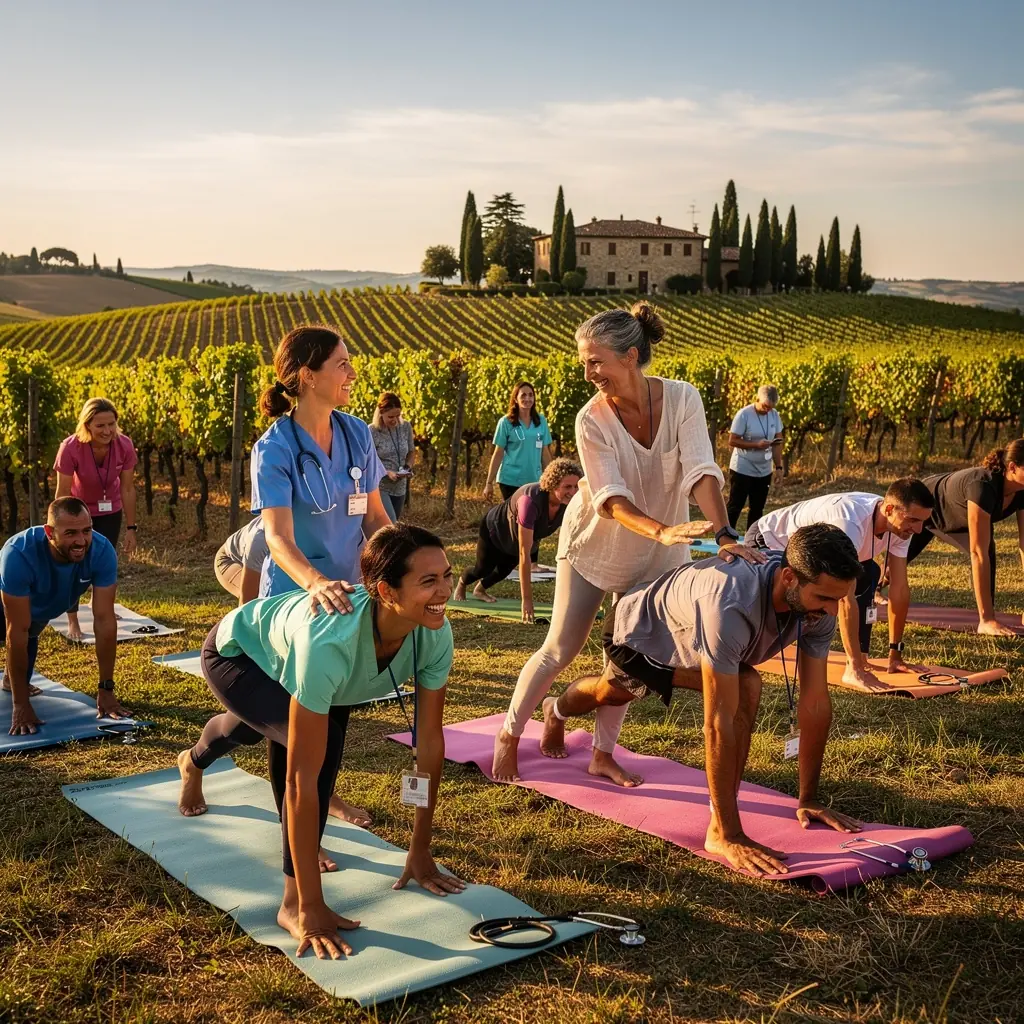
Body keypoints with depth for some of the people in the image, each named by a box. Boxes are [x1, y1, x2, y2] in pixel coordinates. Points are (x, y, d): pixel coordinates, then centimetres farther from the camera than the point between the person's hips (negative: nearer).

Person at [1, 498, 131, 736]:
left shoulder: (102, 551, -36)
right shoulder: (19, 554, -44)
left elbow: (104, 620, -31)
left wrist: (106, 690, -29)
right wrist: (20, 705, -37)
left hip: (43, 607, 4)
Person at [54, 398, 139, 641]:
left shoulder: (124, 446, -27)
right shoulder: (71, 448, -35)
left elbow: (127, 489, -16)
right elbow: (63, 494, -26)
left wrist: (131, 528, -11)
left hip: (110, 511, 2)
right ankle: (73, 621, 11)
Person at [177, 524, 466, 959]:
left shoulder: (434, 636, -33)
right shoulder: (330, 642, -49)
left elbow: (429, 742, -20)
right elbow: (301, 778, -46)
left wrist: (420, 852, -14)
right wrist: (311, 909, -42)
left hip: (284, 655, 6)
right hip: (237, 652, -6)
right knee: (319, 747, -31)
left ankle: (194, 761, 71)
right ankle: (293, 904, -15)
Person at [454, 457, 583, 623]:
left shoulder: (570, 502, -32)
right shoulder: (531, 500, -49)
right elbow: (524, 554, -48)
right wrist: (527, 600, -48)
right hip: (495, 529, -5)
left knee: (504, 571, 25)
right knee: (483, 569, 20)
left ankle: (480, 589, 59)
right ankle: (461, 584, 56)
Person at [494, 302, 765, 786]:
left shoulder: (682, 398, -19)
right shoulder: (591, 420, -23)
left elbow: (701, 471, -28)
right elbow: (610, 498, -29)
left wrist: (725, 535, -42)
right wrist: (662, 530, -46)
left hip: (653, 556, 3)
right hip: (594, 543, -2)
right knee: (560, 649, 3)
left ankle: (603, 754, 25)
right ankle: (509, 735, 22)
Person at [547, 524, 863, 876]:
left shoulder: (817, 606, -30)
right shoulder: (731, 604, -50)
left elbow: (815, 702, -21)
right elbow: (718, 723, -49)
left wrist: (809, 799, -18)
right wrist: (732, 838, -47)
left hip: (688, 632, 5)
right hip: (638, 632, -5)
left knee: (747, 688, -22)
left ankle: (720, 826, -11)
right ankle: (557, 712, 60)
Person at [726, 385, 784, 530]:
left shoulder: (775, 415, 1)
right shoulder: (744, 415, -15)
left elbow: (777, 442, 5)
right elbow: (732, 441, -15)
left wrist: (778, 467, -2)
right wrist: (756, 444, -25)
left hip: (764, 471, 5)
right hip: (742, 470, -5)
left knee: (757, 509, 11)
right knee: (735, 507, -1)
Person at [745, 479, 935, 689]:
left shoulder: (900, 524, -18)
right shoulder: (849, 523, -42)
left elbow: (900, 589, -10)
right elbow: (845, 599, -43)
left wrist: (895, 655, -10)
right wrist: (856, 668, -41)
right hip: (766, 542, -7)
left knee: (869, 575, -8)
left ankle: (860, 659, -2)